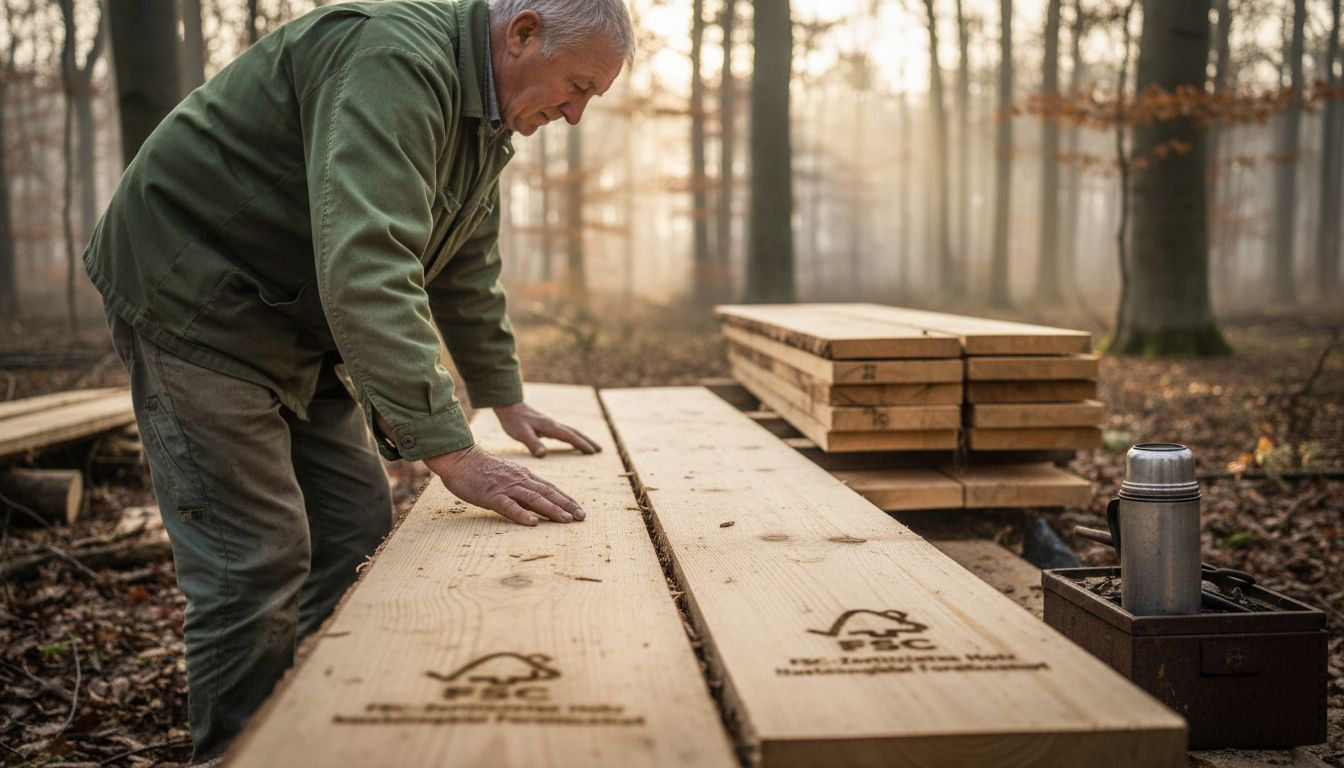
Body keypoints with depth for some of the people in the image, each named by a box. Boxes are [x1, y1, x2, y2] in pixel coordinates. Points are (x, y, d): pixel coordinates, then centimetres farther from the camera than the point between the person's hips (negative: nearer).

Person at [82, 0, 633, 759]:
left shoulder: (488, 118, 7)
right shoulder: (397, 61, -27)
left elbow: (467, 271, 19)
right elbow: (365, 269, -39)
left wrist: (507, 400, 19)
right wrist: (452, 452, -41)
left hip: (295, 320, 10)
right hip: (194, 293, -10)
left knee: (359, 532, 7)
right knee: (256, 561, -12)